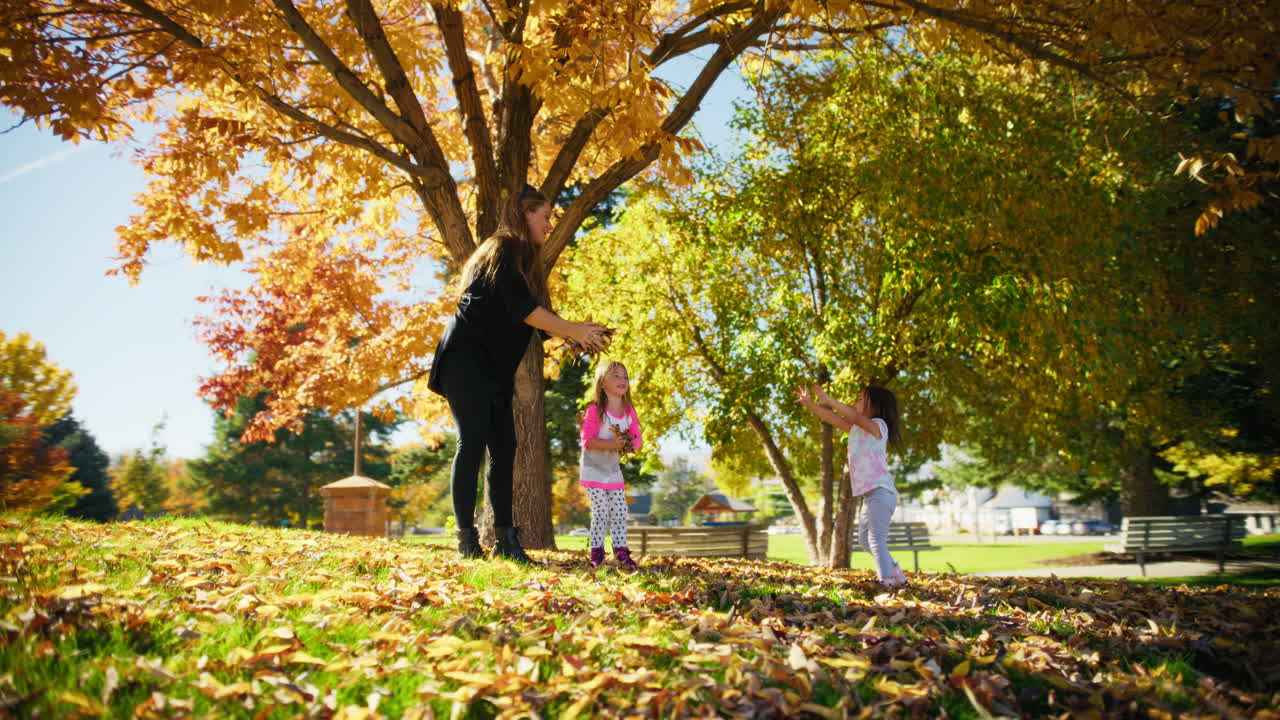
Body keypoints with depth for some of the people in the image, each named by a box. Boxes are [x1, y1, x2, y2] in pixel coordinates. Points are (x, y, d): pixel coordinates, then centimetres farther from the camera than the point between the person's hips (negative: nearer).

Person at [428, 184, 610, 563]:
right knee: (473, 442, -13)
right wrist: (574, 330, -16)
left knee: (504, 448, 3)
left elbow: (538, 318, 16)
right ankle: (467, 539, -10)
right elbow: (521, 308, -21)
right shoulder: (505, 251, -9)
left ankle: (506, 540, 4)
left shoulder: (524, 259, 19)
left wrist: (578, 333, 3)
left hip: (494, 369, 9)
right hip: (467, 359, -9)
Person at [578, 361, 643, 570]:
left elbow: (638, 438, 4)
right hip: (594, 469, -6)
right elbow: (587, 441, -21)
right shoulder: (595, 410, -16)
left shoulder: (629, 411, 2)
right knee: (601, 513, -8)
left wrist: (629, 444, -19)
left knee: (620, 513, 4)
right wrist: (612, 444, -33)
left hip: (614, 470, 6)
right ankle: (596, 555, 4)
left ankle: (621, 553, 11)